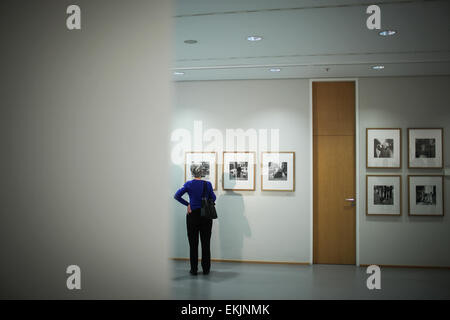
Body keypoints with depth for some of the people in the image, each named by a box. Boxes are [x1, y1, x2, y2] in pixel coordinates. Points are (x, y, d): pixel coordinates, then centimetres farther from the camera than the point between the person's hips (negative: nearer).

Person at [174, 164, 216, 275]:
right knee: (206, 243, 8)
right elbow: (213, 198, 6)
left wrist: (187, 204, -1)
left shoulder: (189, 184, -6)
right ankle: (206, 269, 13)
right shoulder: (208, 184, -4)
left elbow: (177, 196, -7)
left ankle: (194, 270, 8)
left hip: (193, 215, -1)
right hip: (206, 216, 1)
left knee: (193, 243, 6)